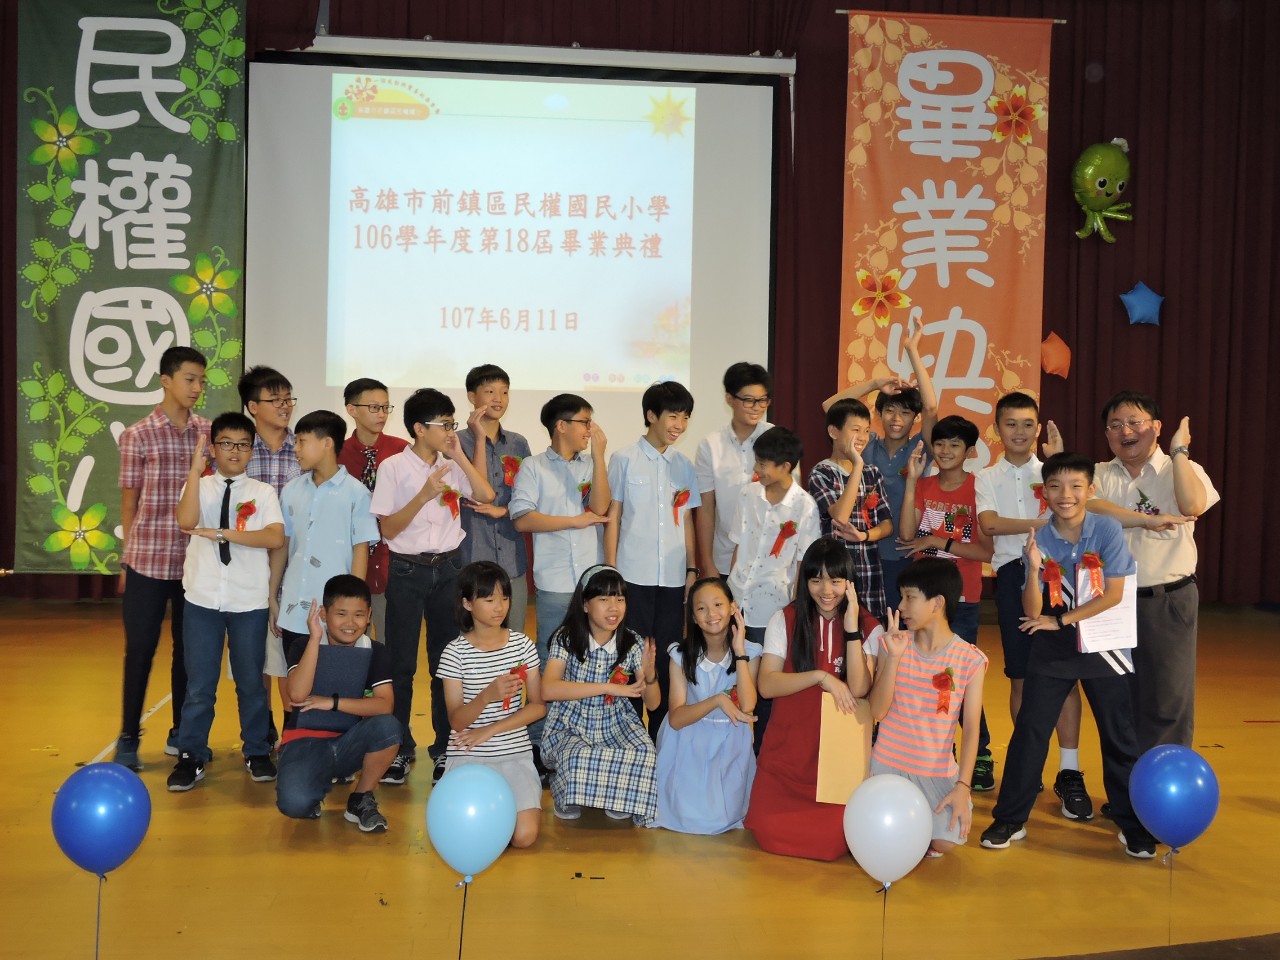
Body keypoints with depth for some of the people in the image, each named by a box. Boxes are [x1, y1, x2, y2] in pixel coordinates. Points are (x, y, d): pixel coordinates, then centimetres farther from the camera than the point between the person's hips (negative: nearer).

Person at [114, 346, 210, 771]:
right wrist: (127, 560, 3)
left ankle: (182, 733, 23)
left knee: (190, 649, 10)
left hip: (197, 560, 3)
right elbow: (129, 500, 2)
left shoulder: (209, 432, 5)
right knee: (140, 649, 4)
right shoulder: (137, 436, -3)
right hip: (148, 560, -3)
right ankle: (128, 738, 15)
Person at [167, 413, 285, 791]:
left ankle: (257, 752, 25)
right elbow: (187, 522, -18)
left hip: (249, 600, 0)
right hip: (202, 598, 0)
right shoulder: (198, 487, 3)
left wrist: (222, 533, -19)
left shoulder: (263, 492, 2)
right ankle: (191, 757, 16)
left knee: (251, 680, 10)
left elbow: (275, 537, -13)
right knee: (199, 683, 5)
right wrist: (195, 470, -21)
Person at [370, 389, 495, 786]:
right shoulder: (394, 467, -6)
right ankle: (400, 749, 13)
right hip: (407, 571, -3)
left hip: (448, 568, 3)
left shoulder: (452, 466, 6)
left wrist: (459, 455, -8)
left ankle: (445, 748, 16)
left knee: (446, 661, 7)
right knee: (401, 663, 2)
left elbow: (485, 494, -9)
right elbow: (388, 529, -9)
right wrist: (424, 494, -19)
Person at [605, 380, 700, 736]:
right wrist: (611, 571, -4)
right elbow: (612, 516, -1)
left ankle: (661, 732, 19)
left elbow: (687, 520, 14)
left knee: (667, 656, 9)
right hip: (634, 575, -4)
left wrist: (691, 569, 9)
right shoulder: (625, 459, -2)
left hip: (673, 577, 4)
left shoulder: (683, 465, 10)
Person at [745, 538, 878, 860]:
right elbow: (767, 685, -8)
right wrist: (821, 677, -18)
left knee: (837, 835, -20)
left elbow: (858, 689, -15)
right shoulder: (785, 620, 1)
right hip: (788, 748, 1)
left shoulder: (869, 628, 0)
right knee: (767, 828, -15)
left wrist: (851, 627, -18)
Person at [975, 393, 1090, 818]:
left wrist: (1059, 460, -14)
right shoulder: (987, 478, 9)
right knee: (1020, 676, 6)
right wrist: (1040, 523, -16)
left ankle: (1069, 771, -4)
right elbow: (990, 524, -9)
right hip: (1013, 575, 1)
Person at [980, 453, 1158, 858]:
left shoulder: (1108, 530, -11)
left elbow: (1114, 594, -13)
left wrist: (1060, 620, -12)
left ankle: (1133, 824, 20)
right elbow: (1032, 612, -9)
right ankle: (1010, 819, 12)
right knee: (1029, 730, 1)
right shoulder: (1039, 540, -6)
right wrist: (1033, 569, -26)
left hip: (1102, 646, -1)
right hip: (1052, 650, 2)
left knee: (1119, 737, 6)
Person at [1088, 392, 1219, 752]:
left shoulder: (1183, 471, 2)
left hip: (1168, 601, -2)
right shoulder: (1100, 475, 7)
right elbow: (1090, 509, -14)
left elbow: (1193, 505, -19)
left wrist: (1178, 451, -13)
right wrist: (1146, 520, -20)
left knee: (1168, 698, -1)